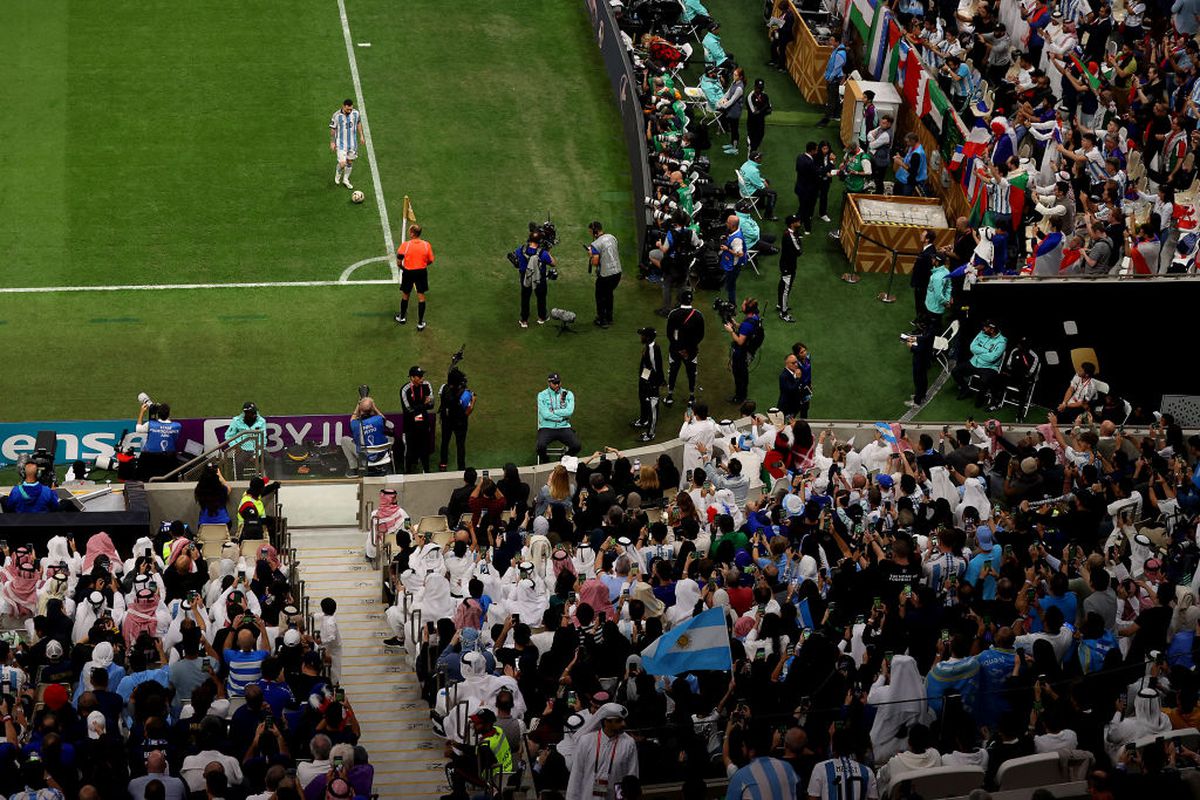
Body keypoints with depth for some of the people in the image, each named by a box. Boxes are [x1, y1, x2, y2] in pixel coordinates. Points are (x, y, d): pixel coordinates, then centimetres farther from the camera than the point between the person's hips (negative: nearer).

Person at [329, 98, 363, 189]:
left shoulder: (356, 113, -9)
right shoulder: (337, 115, -19)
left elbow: (358, 123, 11)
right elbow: (332, 129, -7)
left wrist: (361, 136, 14)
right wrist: (332, 142, -3)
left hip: (352, 142, 4)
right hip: (341, 143, -4)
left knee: (350, 161, 14)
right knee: (342, 164, -10)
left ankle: (346, 180, 34)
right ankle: (338, 175, 24)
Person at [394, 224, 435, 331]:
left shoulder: (405, 245, -17)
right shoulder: (426, 245, -10)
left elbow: (398, 262, -15)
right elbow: (430, 261, -2)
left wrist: (402, 267, 6)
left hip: (408, 272, -1)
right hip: (422, 272, 1)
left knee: (405, 296, 20)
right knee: (421, 297, 11)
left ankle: (402, 317, 39)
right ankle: (420, 323, 15)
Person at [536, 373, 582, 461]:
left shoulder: (568, 394, 8)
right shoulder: (542, 395, 2)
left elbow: (569, 411, -9)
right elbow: (545, 414, -10)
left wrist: (552, 411, -10)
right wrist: (562, 417, -8)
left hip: (564, 428, 2)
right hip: (547, 428, -2)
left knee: (577, 446, -21)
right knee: (541, 446, -31)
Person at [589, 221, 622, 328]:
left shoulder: (595, 245, -19)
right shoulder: (612, 237, 4)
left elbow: (595, 263, -22)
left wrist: (590, 256, -1)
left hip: (605, 275, -7)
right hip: (617, 271, 7)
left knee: (600, 296, 14)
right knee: (609, 294, 27)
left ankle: (602, 321, 20)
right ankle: (609, 318, 37)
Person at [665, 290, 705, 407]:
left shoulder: (673, 314, -16)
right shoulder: (698, 315, -13)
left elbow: (669, 334, -13)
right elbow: (701, 335, -7)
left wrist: (679, 348, -7)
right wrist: (691, 346, 1)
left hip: (675, 349, -1)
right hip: (692, 349, 1)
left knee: (673, 372, 15)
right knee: (691, 373, 15)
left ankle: (670, 397, 22)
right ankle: (691, 397, 24)